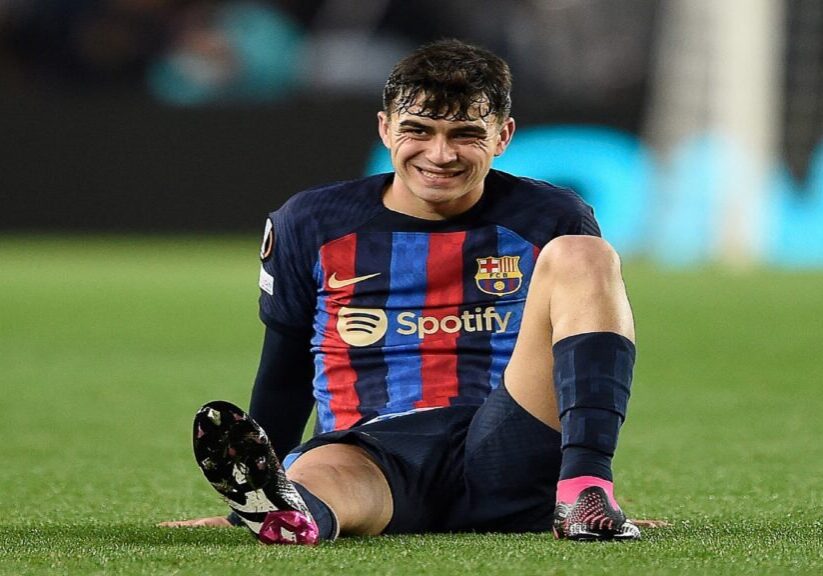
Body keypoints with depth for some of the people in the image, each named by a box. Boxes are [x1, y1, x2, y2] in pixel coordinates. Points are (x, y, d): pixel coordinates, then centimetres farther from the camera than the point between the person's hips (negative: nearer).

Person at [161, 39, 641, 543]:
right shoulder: (309, 226, 12)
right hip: (371, 455, -1)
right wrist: (247, 509, 23)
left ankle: (584, 490, -37)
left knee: (581, 257, -19)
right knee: (322, 473, -39)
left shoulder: (551, 221, 11)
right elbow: (284, 377, 21)